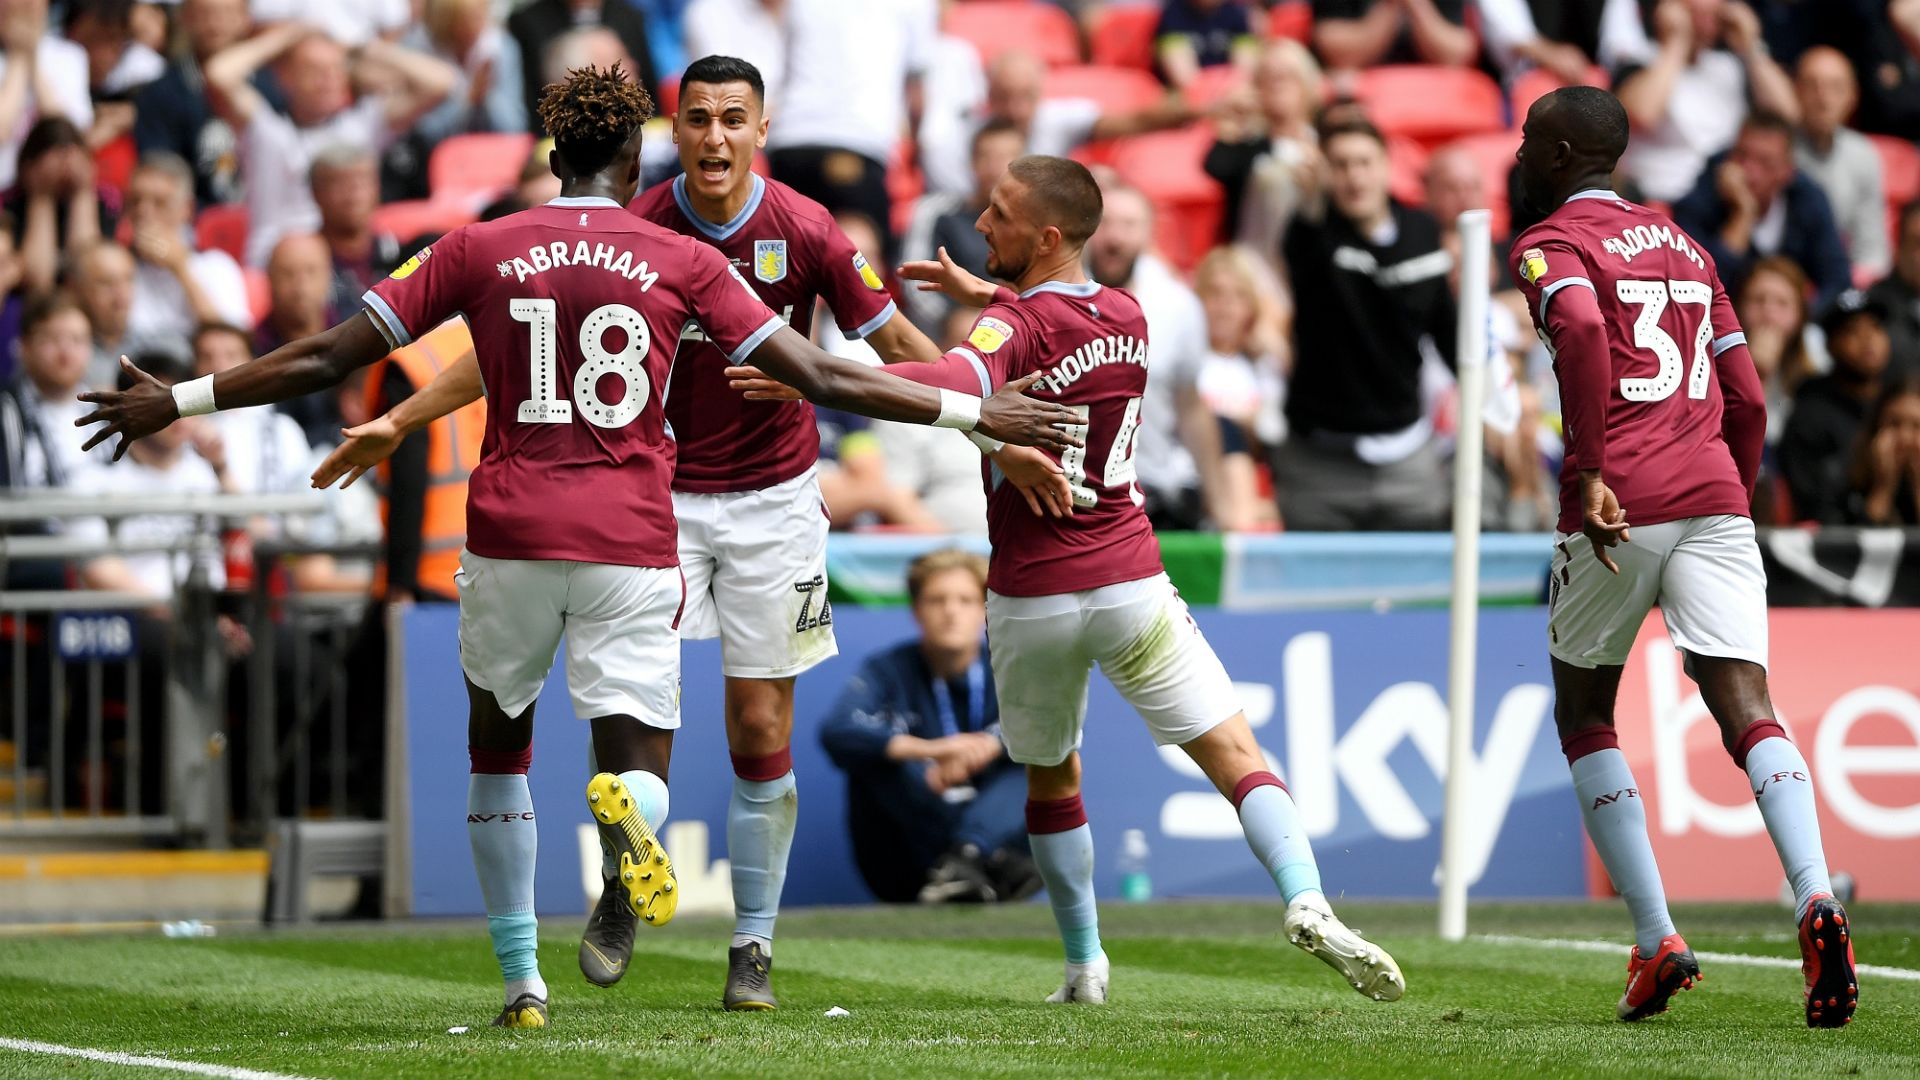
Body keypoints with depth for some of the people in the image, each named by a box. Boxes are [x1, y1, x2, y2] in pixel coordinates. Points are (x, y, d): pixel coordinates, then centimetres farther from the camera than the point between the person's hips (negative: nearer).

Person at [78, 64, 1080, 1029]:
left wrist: (178, 402, 13)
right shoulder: (683, 262, 2)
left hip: (508, 535, 1)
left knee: (498, 746, 23)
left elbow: (325, 358, 3)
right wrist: (974, 413, 6)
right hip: (631, 543, -1)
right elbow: (820, 378, -1)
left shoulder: (475, 250, 3)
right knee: (638, 766, 5)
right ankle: (627, 812, -35)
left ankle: (521, 983, 20)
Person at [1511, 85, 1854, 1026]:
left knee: (1583, 714, 14)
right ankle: (1814, 896, -32)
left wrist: (1588, 473, -23)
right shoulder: (1683, 248, 24)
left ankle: (1656, 940, 6)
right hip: (1714, 495, 5)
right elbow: (1748, 400, 22)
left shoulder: (1549, 246, 3)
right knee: (1746, 711, -7)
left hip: (1616, 504, -5)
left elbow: (1581, 328, -20)